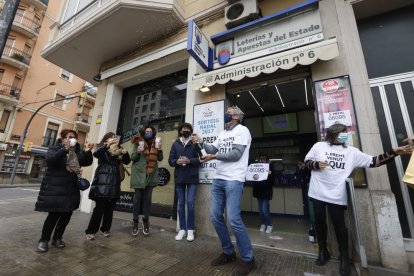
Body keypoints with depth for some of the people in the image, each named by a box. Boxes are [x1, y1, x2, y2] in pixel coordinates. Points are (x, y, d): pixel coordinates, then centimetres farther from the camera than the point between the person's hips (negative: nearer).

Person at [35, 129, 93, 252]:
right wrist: (65, 149, -31)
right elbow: (50, 160, -21)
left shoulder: (77, 151, 8)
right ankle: (44, 240, 16)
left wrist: (87, 152, -19)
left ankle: (57, 238, 25)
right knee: (54, 214, -4)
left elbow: (87, 162, -1)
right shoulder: (55, 148, -2)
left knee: (67, 214, 7)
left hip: (70, 188, 4)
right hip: (54, 187, -4)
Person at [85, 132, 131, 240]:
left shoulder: (118, 151, 9)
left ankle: (105, 229, 25)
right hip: (102, 183, -4)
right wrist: (108, 145, -31)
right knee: (100, 208, -3)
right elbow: (96, 154, -20)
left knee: (110, 208, 9)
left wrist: (125, 153, -13)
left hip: (114, 184, 4)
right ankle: (90, 231, 12)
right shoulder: (102, 149, 0)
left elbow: (127, 161, 6)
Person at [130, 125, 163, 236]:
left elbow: (160, 158, 8)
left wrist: (160, 150, -10)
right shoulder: (138, 142, 1)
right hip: (139, 174, -2)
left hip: (151, 175, 2)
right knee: (137, 198, 4)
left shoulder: (155, 143, 8)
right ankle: (135, 222, 18)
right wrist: (138, 152, -18)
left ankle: (146, 221, 21)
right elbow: (132, 158, 1)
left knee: (148, 198, 7)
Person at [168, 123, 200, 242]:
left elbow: (200, 159, -4)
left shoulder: (195, 143, 2)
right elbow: (170, 160, 6)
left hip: (192, 178, -2)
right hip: (179, 178, 3)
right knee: (181, 203, 9)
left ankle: (190, 229, 14)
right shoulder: (175, 144, 10)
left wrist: (189, 161, -19)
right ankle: (182, 229, 22)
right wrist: (177, 161, -14)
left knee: (190, 203, -3)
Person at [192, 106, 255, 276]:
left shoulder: (242, 130, -3)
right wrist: (201, 142, 0)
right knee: (216, 217, 9)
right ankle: (228, 253, 27)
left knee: (233, 219, -9)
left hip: (233, 180, -7)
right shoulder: (223, 133, 21)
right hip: (218, 179, 8)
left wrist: (215, 157, -13)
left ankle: (248, 259, 13)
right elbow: (212, 150, 13)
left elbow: (237, 153, -14)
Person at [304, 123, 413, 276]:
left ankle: (344, 257, 29)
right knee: (319, 222, 12)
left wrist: (394, 152, -2)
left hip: (337, 195, 1)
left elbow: (373, 161, 5)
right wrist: (316, 164, -16)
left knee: (339, 225, 7)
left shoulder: (351, 151, 7)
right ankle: (323, 251, 32)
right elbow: (307, 162, 4)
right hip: (318, 193, -1)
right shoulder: (319, 146, 0)